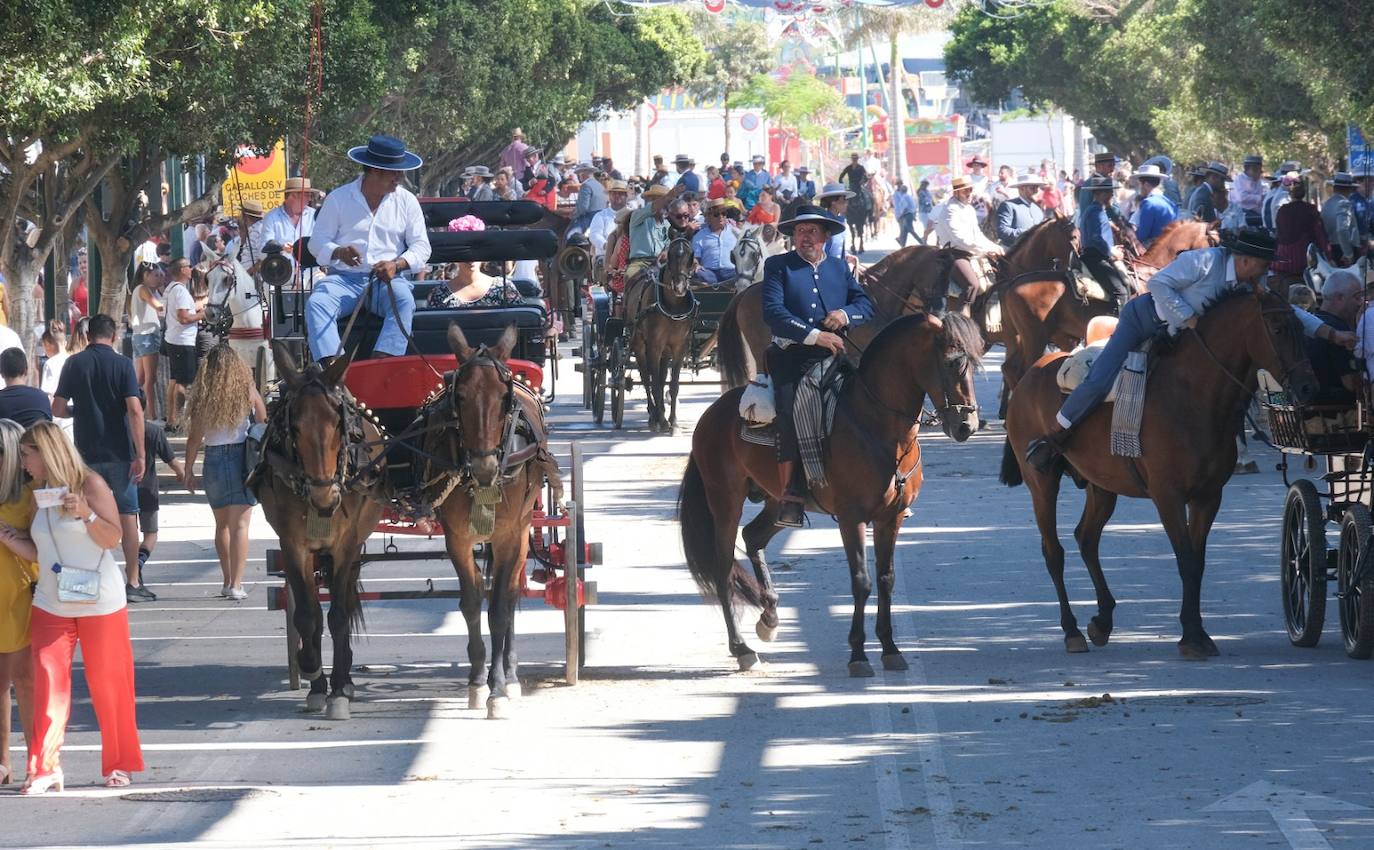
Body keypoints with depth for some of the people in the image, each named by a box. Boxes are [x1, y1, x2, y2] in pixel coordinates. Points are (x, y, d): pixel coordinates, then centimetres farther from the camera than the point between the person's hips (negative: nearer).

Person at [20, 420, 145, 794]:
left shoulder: (90, 484, -7)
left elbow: (113, 538, -10)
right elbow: (39, 552, 11)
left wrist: (86, 514, -25)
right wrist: (7, 537, -1)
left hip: (99, 604, -5)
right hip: (51, 606, 5)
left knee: (108, 684, 2)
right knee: (48, 684, -5)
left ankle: (119, 764, 14)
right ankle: (46, 769, -6)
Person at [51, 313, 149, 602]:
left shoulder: (74, 364, 0)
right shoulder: (122, 364, -6)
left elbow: (58, 409, 0)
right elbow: (134, 410, -14)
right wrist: (140, 455, -11)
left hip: (87, 452, 2)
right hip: (119, 453, -2)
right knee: (128, 516, 6)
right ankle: (133, 583, 6)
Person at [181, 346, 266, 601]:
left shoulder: (203, 397, -3)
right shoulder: (247, 392, -4)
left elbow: (195, 438, -2)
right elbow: (264, 421, 7)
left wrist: (188, 470, 7)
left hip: (213, 459, 2)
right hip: (242, 458, -2)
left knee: (222, 524, 16)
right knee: (239, 524, -2)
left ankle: (228, 580, 24)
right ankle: (236, 584, -10)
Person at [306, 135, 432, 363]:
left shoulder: (406, 201, 10)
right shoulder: (338, 199, 6)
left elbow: (421, 247, 6)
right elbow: (317, 242, 5)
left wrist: (397, 264, -15)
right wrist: (338, 253, -19)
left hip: (387, 280, 0)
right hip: (345, 278, 0)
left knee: (404, 301, -34)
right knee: (316, 303, -31)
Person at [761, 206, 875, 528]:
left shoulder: (840, 269, 22)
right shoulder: (778, 266, 8)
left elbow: (867, 305, 16)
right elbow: (773, 311, -6)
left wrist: (846, 314, -7)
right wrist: (815, 335, -16)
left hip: (833, 356, 3)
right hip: (791, 356, -3)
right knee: (792, 413, -27)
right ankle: (791, 496, -29)